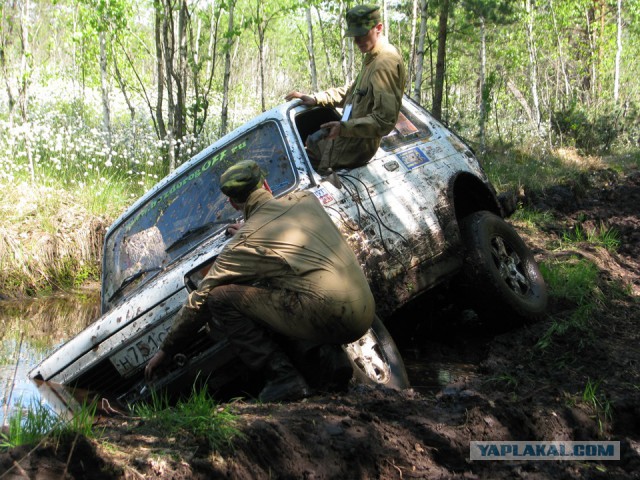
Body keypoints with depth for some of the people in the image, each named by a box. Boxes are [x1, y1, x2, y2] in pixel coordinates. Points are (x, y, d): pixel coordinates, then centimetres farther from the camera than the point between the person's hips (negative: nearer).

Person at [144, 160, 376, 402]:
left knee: (220, 298, -2)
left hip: (331, 317, -7)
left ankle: (284, 377, -8)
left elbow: (200, 300, 10)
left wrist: (166, 350, 20)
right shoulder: (305, 199, 17)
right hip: (366, 313, 7)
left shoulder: (245, 242, 3)